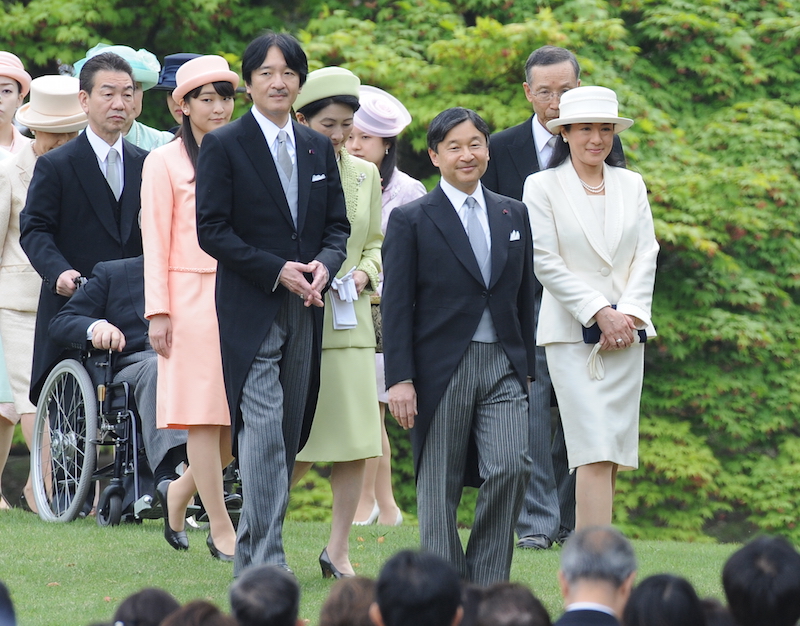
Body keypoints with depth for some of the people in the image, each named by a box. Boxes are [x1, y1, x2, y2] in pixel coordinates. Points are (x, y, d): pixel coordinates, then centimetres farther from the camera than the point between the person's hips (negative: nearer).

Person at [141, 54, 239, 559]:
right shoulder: (165, 162, 1)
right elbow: (156, 242, -1)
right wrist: (158, 311, -7)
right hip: (192, 298, -4)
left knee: (240, 418, 1)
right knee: (203, 414, -3)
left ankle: (180, 492, 25)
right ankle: (221, 529, 1)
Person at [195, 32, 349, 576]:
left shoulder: (319, 148, 13)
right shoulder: (224, 146, -2)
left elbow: (337, 225, 14)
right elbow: (213, 230, -7)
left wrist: (324, 265, -8)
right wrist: (277, 271, -15)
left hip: (305, 308, 6)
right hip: (250, 308, -5)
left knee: (290, 434, 7)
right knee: (264, 432, -13)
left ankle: (250, 556, 16)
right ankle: (267, 562, -14)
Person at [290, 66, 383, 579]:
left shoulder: (365, 175, 10)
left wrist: (364, 272, -1)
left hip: (350, 321, 5)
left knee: (357, 444, 0)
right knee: (297, 448, -4)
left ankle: (339, 550, 11)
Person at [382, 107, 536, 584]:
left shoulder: (514, 215, 12)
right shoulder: (412, 220, 0)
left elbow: (524, 296, 16)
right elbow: (397, 306, -3)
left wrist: (527, 366, 13)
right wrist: (399, 378, -10)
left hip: (503, 366, 3)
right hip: (442, 368, -3)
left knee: (512, 467, -12)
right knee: (440, 485, 2)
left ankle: (488, 585, 1)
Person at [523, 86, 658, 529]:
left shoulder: (631, 185, 13)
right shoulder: (542, 186, 0)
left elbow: (646, 254, 8)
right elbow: (546, 262, -5)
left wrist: (628, 313, -6)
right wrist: (600, 313, -11)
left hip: (626, 331, 4)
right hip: (572, 331, -4)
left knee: (612, 455, 3)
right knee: (595, 452, -14)